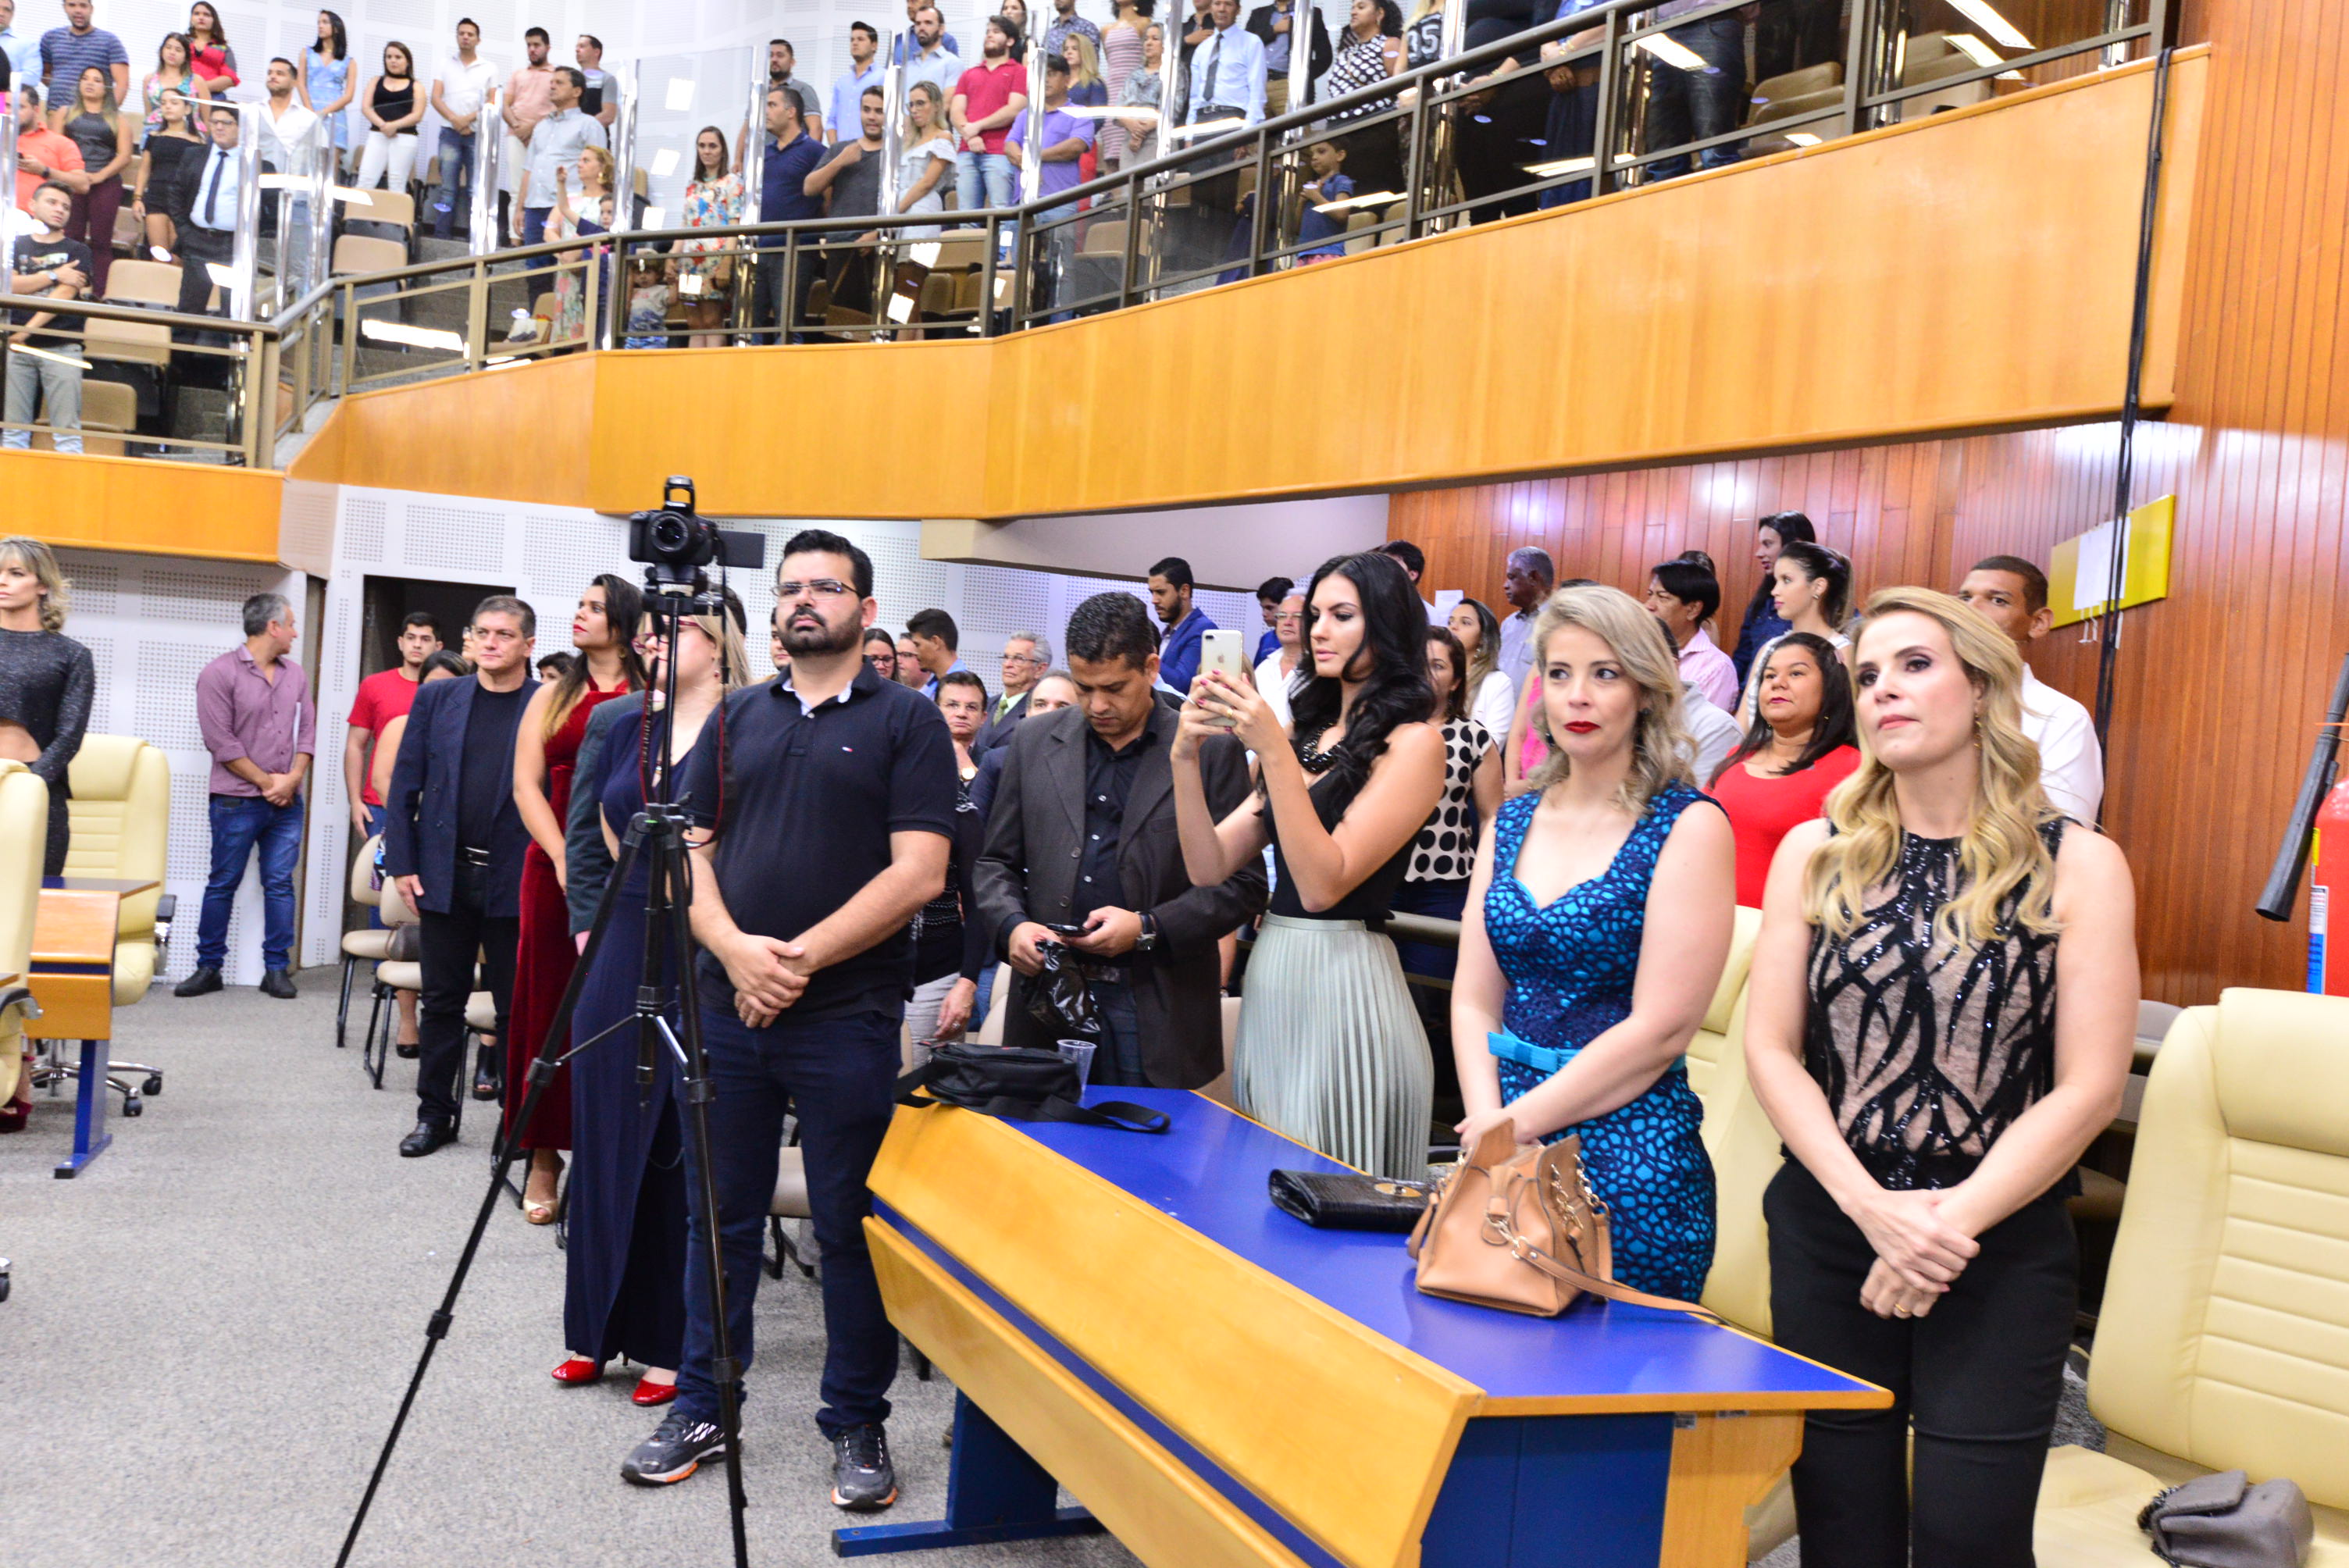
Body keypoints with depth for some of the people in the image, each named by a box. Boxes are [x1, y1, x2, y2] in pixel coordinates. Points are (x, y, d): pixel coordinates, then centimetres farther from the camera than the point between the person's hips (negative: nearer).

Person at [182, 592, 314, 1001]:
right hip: (237, 801, -4)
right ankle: (209, 968, 11)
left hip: (286, 800, 4)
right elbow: (221, 742, -10)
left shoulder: (294, 674, 12)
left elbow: (307, 729, 11)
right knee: (223, 884, 2)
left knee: (280, 884, 4)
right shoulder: (220, 674, -5)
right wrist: (266, 781, -9)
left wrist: (293, 779, -4)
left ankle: (277, 968, 9)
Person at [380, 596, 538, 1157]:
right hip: (446, 874, 3)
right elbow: (405, 785, 7)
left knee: (515, 1006, 5)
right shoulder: (436, 699, 6)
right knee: (443, 1001, 12)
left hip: (516, 881, -3)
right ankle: (435, 1113, 23)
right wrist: (401, 863, 1)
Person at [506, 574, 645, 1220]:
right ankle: (545, 1158, 12)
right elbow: (526, 784, 5)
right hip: (554, 866, 3)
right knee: (550, 1005, 4)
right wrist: (563, 859, -10)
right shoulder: (551, 698, 13)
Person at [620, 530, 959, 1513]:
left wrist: (801, 957, -14)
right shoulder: (736, 719, 12)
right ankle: (700, 1409, 26)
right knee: (720, 1219, 12)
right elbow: (690, 850, 8)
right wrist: (735, 949, -10)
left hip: (848, 1017, -4)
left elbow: (918, 873, -10)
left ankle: (857, 1423, 19)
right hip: (728, 1006, 4)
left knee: (851, 1228, 5)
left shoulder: (906, 721, -1)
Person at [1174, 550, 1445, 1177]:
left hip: (1345, 985, -7)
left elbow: (1323, 883, -17)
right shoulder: (1309, 735, 13)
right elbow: (1209, 864, 7)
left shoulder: (1412, 742, -7)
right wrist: (1187, 757, -7)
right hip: (1271, 979, 7)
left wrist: (1273, 750, -20)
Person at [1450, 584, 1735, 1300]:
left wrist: (1519, 1122, -12)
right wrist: (1487, 1118, -9)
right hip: (1507, 1143, 5)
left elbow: (1660, 1030, -13)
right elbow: (1474, 1000, 7)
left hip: (1628, 1156, -5)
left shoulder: (1689, 826, -7)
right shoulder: (1512, 823, 9)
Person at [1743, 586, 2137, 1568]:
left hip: (2003, 1248, -2)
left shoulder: (2077, 867, -2)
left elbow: (2087, 1089, -7)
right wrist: (1871, 1205, -13)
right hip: (1829, 1235, 2)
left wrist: (1952, 1224, -14)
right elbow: (1771, 1051, 0)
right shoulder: (1816, 854, 5)